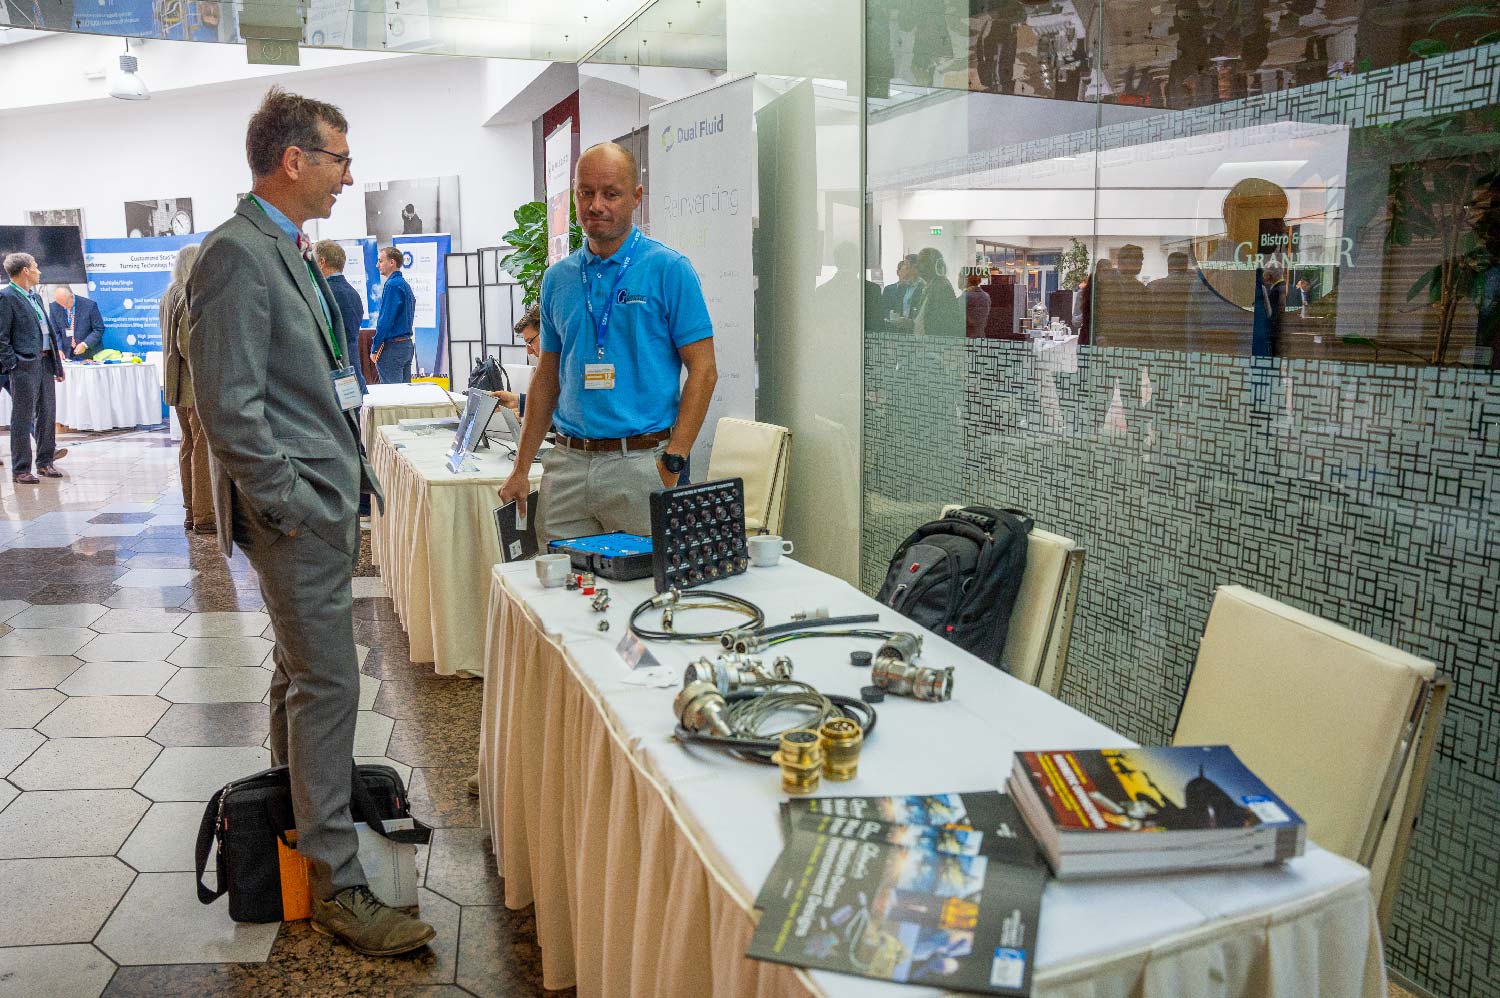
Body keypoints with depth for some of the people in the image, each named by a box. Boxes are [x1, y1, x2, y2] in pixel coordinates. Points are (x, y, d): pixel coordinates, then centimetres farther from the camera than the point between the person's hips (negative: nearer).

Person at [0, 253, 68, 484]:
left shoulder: (35, 297, 17)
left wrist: (57, 363, 17)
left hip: (45, 363, 8)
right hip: (24, 366, -8)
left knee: (47, 414, 12)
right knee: (23, 419, -2)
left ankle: (45, 462, 23)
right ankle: (20, 470, 4)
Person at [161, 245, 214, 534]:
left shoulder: (170, 295, 14)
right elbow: (187, 342, -22)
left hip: (179, 384, 10)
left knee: (188, 444, 14)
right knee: (204, 446, -6)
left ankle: (191, 512, 20)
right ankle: (204, 516, -3)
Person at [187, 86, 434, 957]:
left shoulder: (289, 252, 16)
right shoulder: (237, 254, -15)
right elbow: (229, 407, -20)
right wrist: (290, 508, -18)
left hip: (328, 501, 10)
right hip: (297, 513, -10)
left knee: (302, 672, 20)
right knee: (329, 686, -6)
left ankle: (294, 810, 38)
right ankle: (337, 886, 4)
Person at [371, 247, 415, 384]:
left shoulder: (392, 285, -13)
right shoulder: (405, 284, 15)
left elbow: (385, 320, -17)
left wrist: (374, 349, -12)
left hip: (393, 347, -9)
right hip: (408, 344, 9)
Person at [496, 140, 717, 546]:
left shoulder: (668, 269, -4)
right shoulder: (558, 278, 11)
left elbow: (703, 370, -7)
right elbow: (547, 376, 17)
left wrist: (672, 464, -15)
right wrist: (521, 469, 12)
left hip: (642, 464, -4)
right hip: (567, 463, 5)